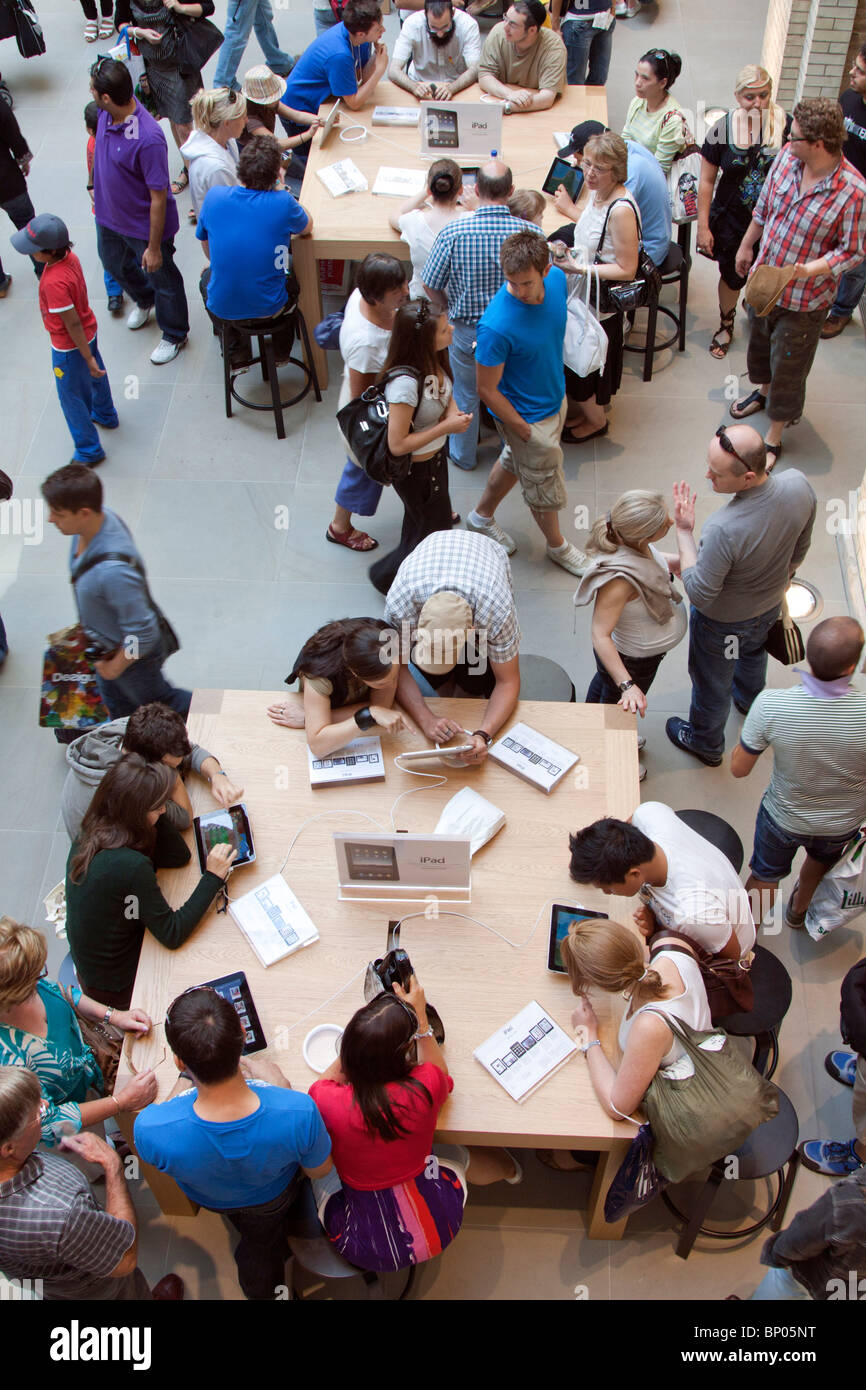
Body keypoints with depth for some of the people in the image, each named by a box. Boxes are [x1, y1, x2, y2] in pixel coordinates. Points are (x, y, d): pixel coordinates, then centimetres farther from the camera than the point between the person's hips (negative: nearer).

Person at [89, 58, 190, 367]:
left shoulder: (148, 139, -37)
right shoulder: (106, 113, -13)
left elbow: (159, 197, -29)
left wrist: (154, 246, -22)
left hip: (144, 225, -8)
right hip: (109, 215, 8)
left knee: (161, 277, 16)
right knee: (114, 263, 31)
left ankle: (174, 335, 41)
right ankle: (145, 300, 62)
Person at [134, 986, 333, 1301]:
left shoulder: (150, 1129, -46)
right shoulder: (298, 1113, -47)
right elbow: (319, 1170, -20)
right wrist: (282, 1089, -11)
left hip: (208, 1197, 1)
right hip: (273, 1196, -1)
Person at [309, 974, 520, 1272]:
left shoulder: (327, 1101, -27)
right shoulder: (424, 1090, -27)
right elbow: (439, 1069, 1)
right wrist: (419, 1013, 5)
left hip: (361, 1247, 0)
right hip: (434, 1233, 1)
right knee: (457, 1154, 29)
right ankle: (510, 1169, 62)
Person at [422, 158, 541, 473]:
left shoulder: (453, 232, -24)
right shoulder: (531, 232, -20)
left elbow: (430, 287, -13)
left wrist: (451, 308, 7)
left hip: (467, 331, -1)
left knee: (466, 394, 24)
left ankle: (464, 455, 45)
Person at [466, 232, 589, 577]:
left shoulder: (557, 279, -16)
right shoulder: (497, 325, -37)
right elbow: (487, 390, -24)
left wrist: (555, 377, 14)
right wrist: (524, 430, -17)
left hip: (555, 399, 7)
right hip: (526, 416, -7)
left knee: (514, 462, 29)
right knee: (544, 486, 16)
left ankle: (482, 516, 54)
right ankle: (557, 546, 44)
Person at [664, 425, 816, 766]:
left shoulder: (724, 530, -46)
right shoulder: (799, 486, -27)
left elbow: (699, 594, -30)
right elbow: (800, 548, -6)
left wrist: (684, 532, -25)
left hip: (723, 620, -6)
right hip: (770, 605, 6)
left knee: (711, 683, 24)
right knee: (753, 651, 38)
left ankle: (706, 744, 52)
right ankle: (750, 700, 70)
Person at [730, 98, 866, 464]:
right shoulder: (786, 158, -12)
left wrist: (807, 270, -33)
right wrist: (746, 246, 18)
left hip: (804, 300, -6)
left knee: (788, 367, 9)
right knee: (759, 342, 29)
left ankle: (775, 434, 30)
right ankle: (763, 390, 59)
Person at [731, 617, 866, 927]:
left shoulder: (771, 705, -35)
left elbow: (739, 769, -19)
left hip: (783, 818, -1)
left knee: (765, 876, 29)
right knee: (821, 862, 36)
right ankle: (799, 908, 66)